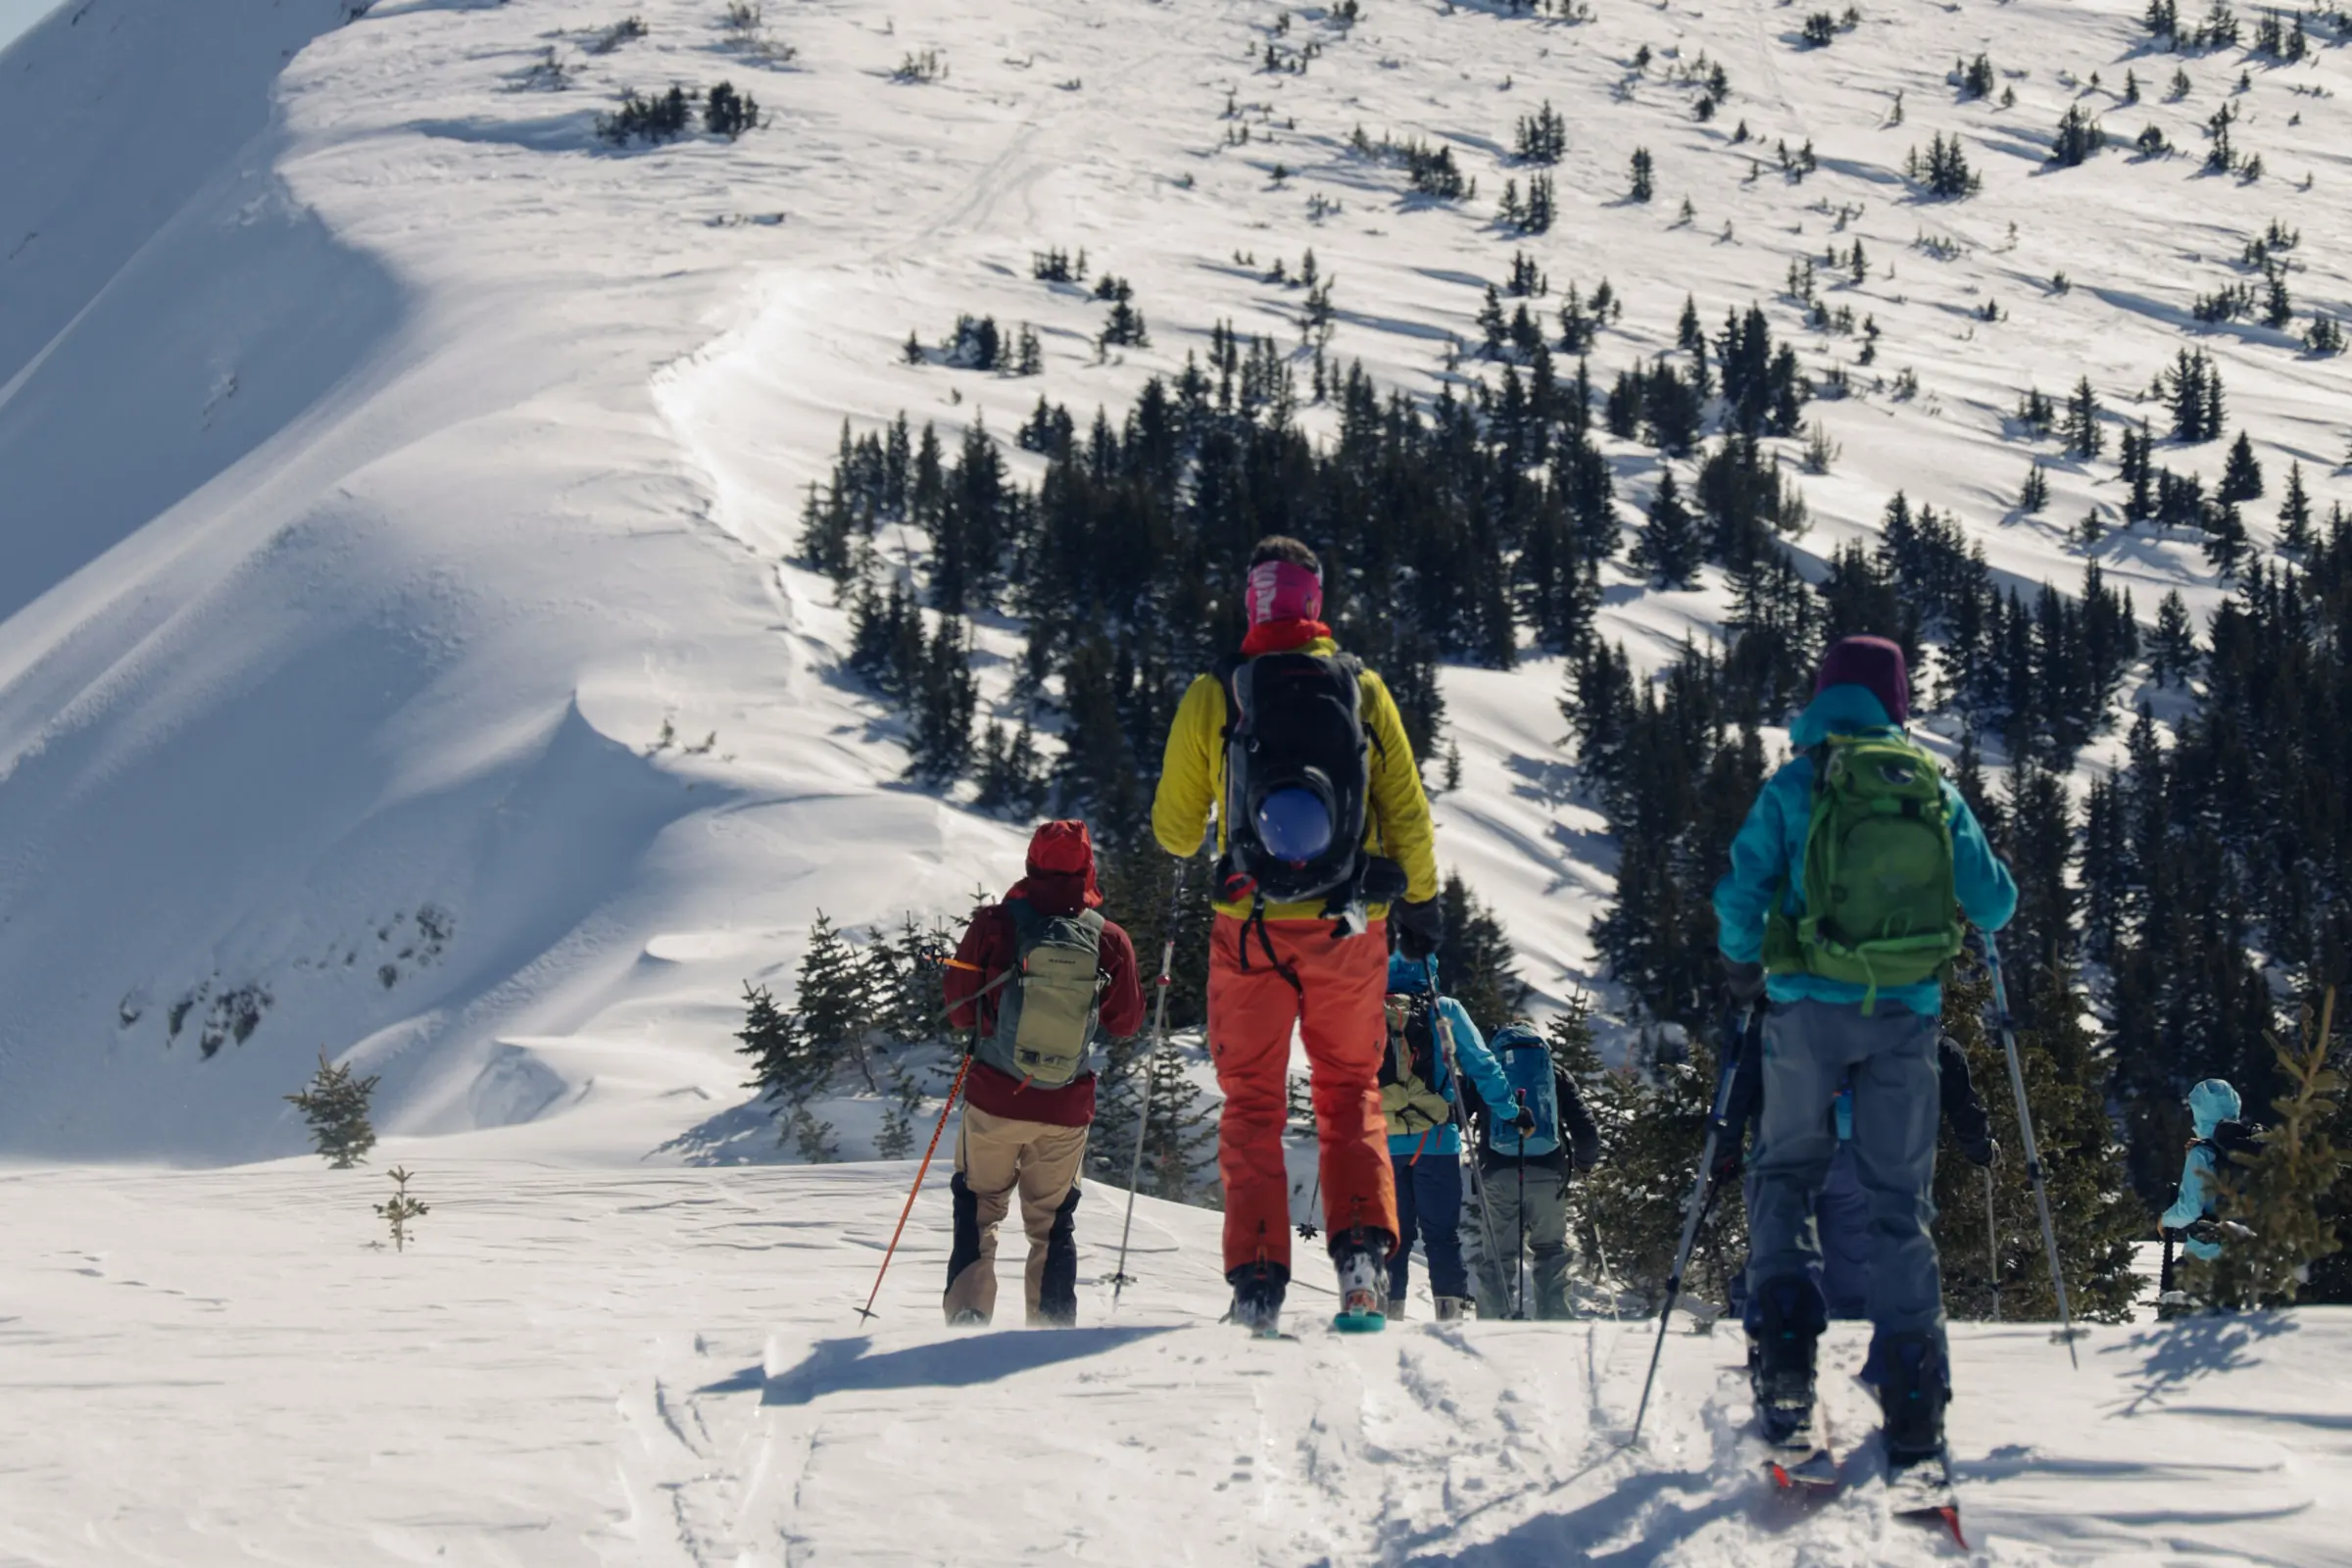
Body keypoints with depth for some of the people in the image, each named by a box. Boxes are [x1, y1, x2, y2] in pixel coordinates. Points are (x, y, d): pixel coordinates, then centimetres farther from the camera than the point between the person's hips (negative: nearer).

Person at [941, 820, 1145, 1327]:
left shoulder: (995, 924, -9)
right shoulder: (1109, 939, -6)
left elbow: (959, 1011, -1)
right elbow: (1125, 1022, 6)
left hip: (994, 1099, -1)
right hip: (1067, 1109, 1)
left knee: (978, 1207, 16)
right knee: (1052, 1221, 17)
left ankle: (967, 1310, 1)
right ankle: (1053, 1327, 10)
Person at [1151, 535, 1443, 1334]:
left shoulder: (1214, 693, -2)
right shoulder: (1363, 689, 1)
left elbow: (1174, 828, 4)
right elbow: (1407, 813, 5)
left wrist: (1180, 842, 28)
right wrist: (1421, 903, 18)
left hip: (1250, 927, -1)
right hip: (1349, 926, 1)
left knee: (1252, 1100, 9)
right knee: (1350, 1089, 16)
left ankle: (1258, 1277, -1)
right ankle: (1362, 1249, -3)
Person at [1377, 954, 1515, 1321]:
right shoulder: (1445, 1011, 3)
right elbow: (1481, 1065, 2)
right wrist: (1510, 1109, 9)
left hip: (1382, 1142, 2)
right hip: (1434, 1140, -2)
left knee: (1392, 1234, 9)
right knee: (1441, 1232, 1)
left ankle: (1389, 1311, 2)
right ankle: (1449, 1310, -8)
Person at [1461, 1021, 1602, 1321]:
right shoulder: (1556, 1073, 19)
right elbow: (1584, 1125, 12)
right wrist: (1586, 1162, 28)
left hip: (1498, 1172, 0)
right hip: (1548, 1171, 0)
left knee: (1496, 1252, 4)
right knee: (1551, 1248, 11)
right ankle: (1554, 1319, 0)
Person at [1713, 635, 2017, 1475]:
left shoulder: (1796, 785, 0)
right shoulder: (1937, 791, 6)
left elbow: (1741, 892, -6)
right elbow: (1994, 903, 8)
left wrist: (1742, 966, 14)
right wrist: (1970, 874, 32)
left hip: (1812, 1006, -2)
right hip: (1907, 1014, 2)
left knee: (1787, 1176, 14)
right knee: (1900, 1200, 7)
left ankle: (1787, 1354, -5)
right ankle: (1913, 1402, -1)